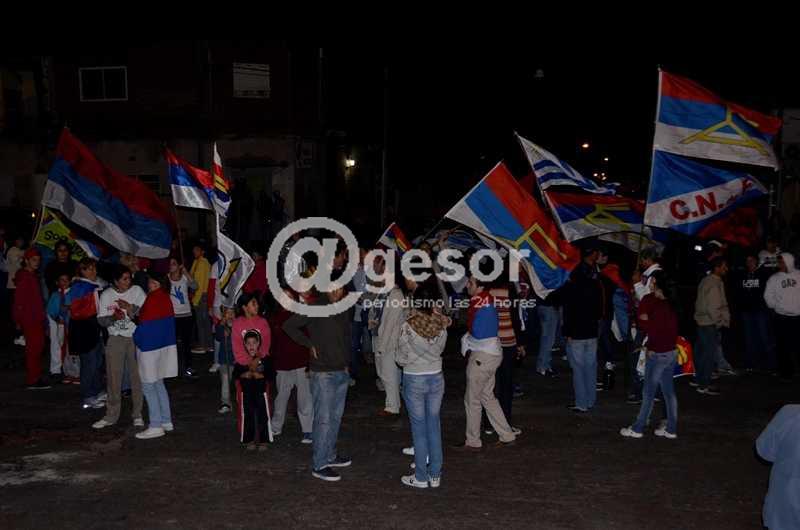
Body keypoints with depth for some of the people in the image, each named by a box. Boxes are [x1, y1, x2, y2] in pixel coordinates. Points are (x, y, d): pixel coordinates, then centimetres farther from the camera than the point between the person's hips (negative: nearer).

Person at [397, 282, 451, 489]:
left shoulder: (408, 326, -17)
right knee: (434, 426, 13)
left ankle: (421, 477, 15)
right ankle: (435, 475, 20)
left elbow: (401, 359, -8)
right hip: (436, 378, 3)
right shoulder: (442, 325, -8)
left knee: (419, 428, 7)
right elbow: (440, 349, 6)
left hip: (414, 380, -3)